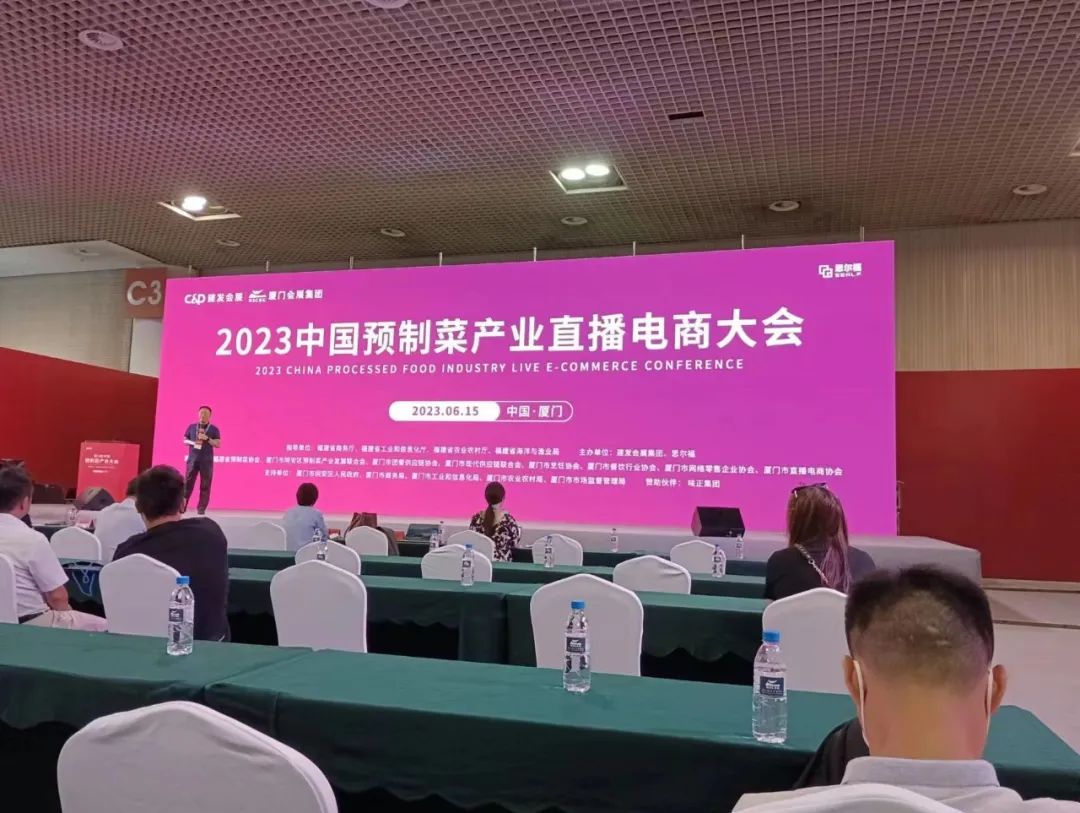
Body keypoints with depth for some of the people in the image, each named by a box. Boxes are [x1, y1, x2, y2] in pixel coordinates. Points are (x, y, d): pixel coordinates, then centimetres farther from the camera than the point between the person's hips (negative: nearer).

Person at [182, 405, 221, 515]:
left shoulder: (214, 429, 4)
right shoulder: (191, 427, 11)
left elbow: (218, 444, -1)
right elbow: (184, 440, 13)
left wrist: (207, 439, -15)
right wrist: (193, 443, -7)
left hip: (207, 461, -1)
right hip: (192, 459, 1)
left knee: (205, 485, 0)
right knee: (188, 483, 0)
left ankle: (201, 508, 4)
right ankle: (182, 506, 4)